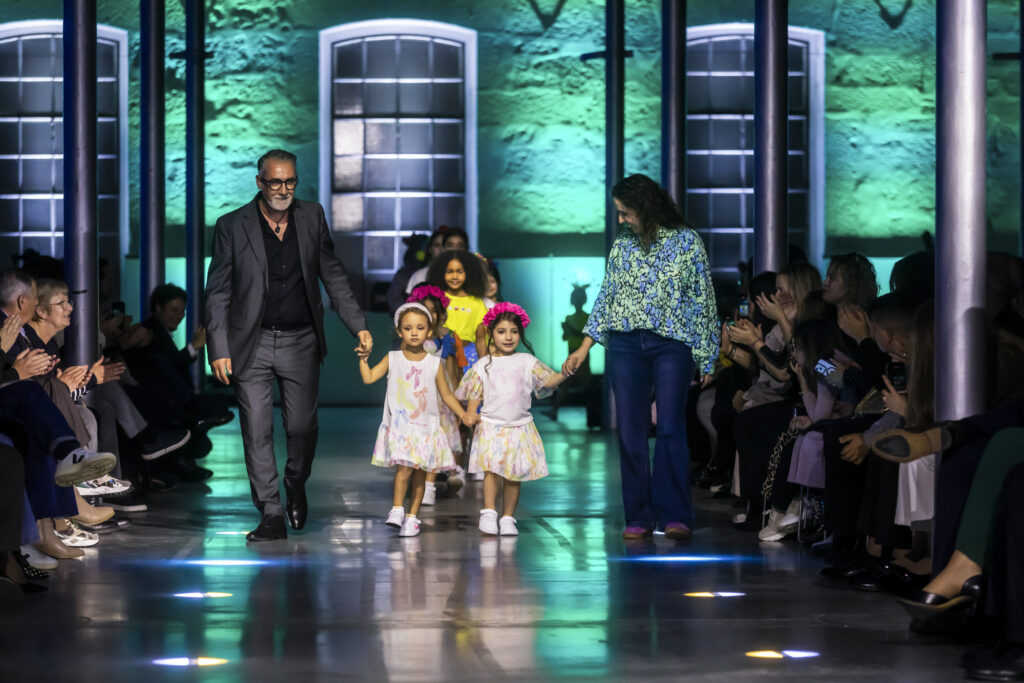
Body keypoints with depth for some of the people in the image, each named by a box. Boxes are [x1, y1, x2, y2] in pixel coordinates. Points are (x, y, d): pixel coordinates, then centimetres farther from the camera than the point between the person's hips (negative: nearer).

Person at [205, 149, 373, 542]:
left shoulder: (312, 218, 3)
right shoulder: (232, 226, -4)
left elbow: (333, 275, 10)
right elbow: (218, 293, -2)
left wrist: (358, 325, 3)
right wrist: (218, 350, -8)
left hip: (301, 343, 2)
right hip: (253, 344, -2)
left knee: (302, 427, 4)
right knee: (257, 431, -3)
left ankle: (296, 484, 34)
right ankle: (271, 516, 3)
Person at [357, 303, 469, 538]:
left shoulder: (434, 363, 3)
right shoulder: (393, 359, 2)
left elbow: (446, 395, 10)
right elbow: (368, 378, -4)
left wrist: (465, 416, 6)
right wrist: (363, 360, -17)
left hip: (426, 427, 2)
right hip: (399, 426, -2)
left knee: (420, 473, 5)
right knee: (404, 467, -19)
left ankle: (412, 516, 14)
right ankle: (397, 509, -7)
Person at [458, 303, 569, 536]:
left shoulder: (527, 362, 5)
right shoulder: (483, 366, 4)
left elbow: (548, 380, -1)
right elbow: (474, 396, 7)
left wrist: (563, 374, -19)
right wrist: (469, 417, -7)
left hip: (520, 427, 1)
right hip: (491, 425, -1)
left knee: (515, 474, 3)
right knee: (491, 469, -15)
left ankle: (508, 517, 10)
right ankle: (489, 513, -10)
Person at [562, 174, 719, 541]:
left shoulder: (687, 242, 0)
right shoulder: (622, 245, 11)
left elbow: (703, 301, 1)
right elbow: (606, 297, 16)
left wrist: (706, 358, -1)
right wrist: (584, 347, 11)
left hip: (673, 345, -4)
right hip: (625, 345, 4)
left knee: (670, 428, -11)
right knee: (630, 431, 0)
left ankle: (675, 516, -8)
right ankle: (639, 516, 5)